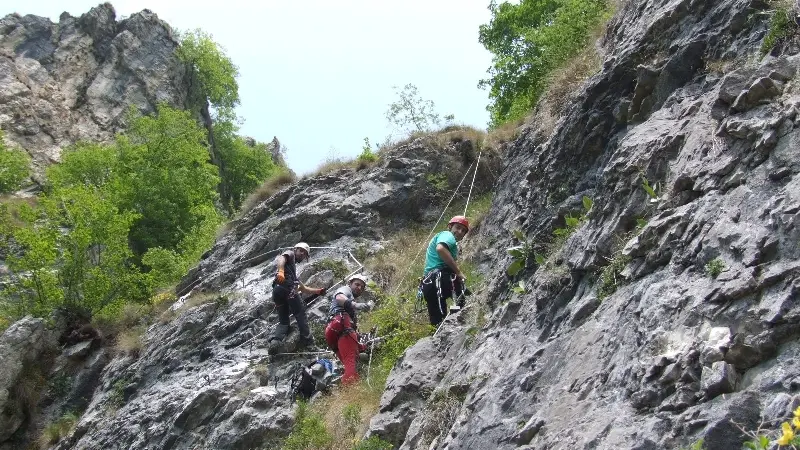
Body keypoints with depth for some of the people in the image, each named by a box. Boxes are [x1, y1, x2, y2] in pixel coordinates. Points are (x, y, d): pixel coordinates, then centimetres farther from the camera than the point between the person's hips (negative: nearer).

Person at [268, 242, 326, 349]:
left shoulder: (294, 271, 40)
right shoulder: (290, 254, 17)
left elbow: (303, 289, 39)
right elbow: (280, 259, -8)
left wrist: (318, 291, 30)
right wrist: (281, 271, -28)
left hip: (277, 290, 8)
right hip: (286, 287, -8)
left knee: (283, 322, 5)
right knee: (300, 315, -4)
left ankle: (274, 340, -19)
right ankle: (308, 342, -7)